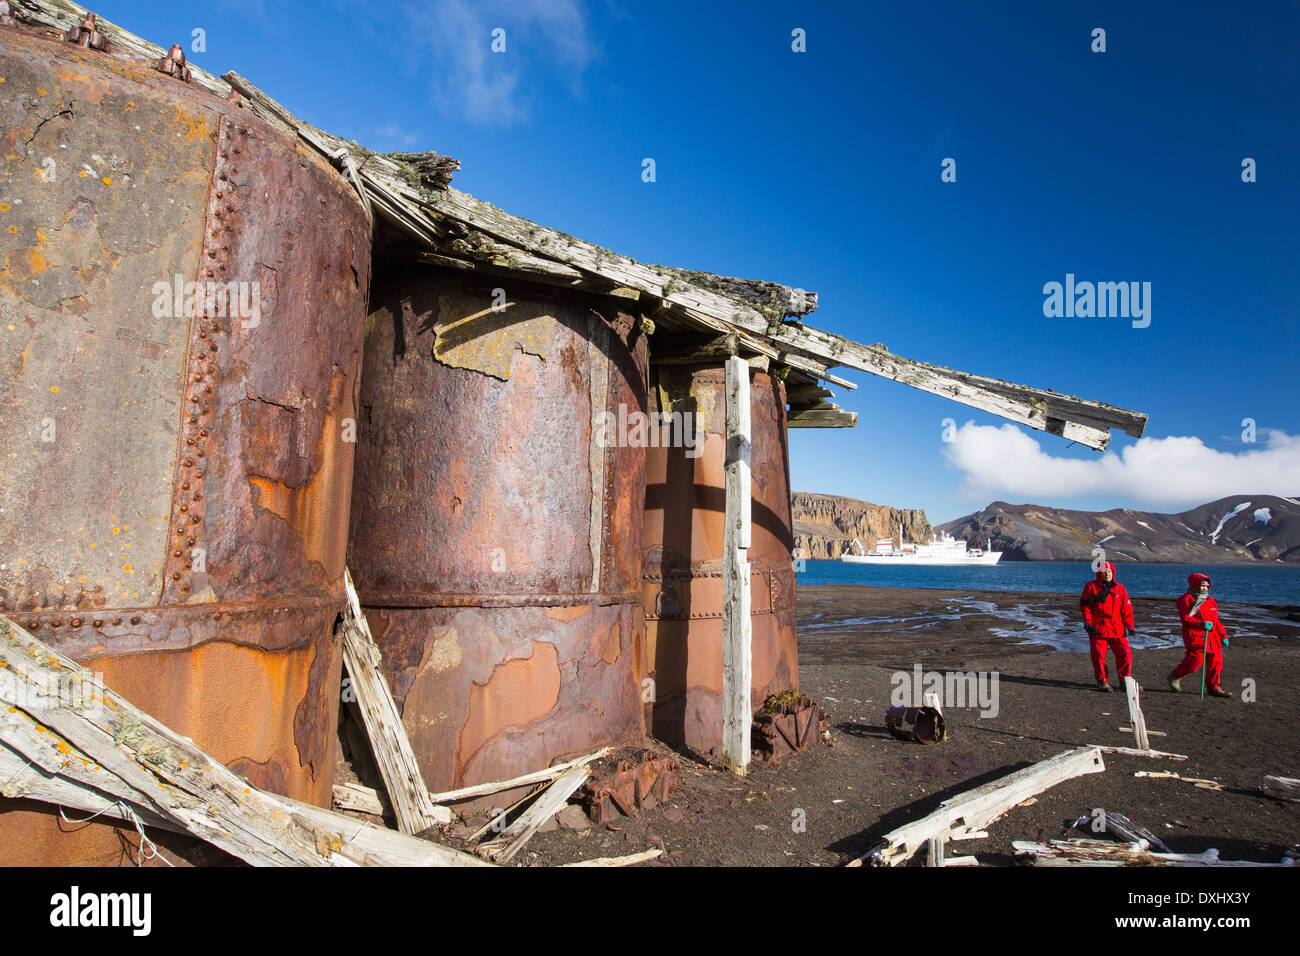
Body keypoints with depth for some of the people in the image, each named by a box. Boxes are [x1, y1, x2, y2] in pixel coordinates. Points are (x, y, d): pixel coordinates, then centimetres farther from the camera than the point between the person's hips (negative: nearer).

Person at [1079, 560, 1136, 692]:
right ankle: (1102, 682, 10)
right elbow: (1085, 606, 2)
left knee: (1125, 654, -1)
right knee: (1098, 655, -2)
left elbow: (1127, 609, 12)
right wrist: (1087, 622, -6)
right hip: (1098, 628, -2)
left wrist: (1130, 626, 7)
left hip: (1117, 628, 3)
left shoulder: (1119, 588, 9)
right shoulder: (1091, 586, 2)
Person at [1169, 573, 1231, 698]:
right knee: (1196, 659, -15)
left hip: (1211, 636, 8)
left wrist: (1223, 635, 19)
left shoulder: (1210, 600, 20)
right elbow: (1185, 619, -12)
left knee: (1216, 660, 3)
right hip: (1195, 635, -8)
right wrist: (1202, 624, -22)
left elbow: (1216, 620, 26)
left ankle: (1214, 687, 15)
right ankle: (1175, 677, 4)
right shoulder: (1187, 599, -4)